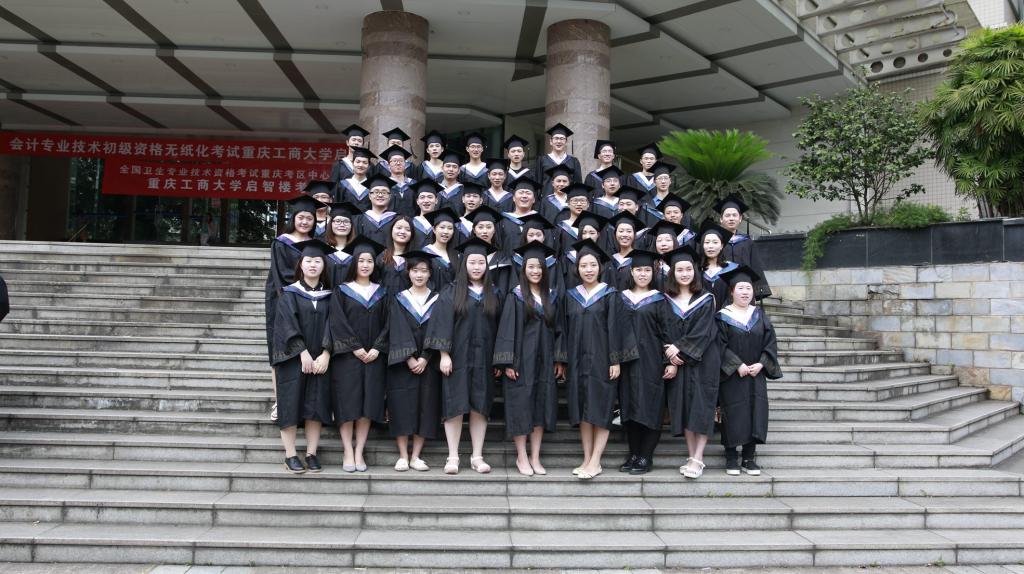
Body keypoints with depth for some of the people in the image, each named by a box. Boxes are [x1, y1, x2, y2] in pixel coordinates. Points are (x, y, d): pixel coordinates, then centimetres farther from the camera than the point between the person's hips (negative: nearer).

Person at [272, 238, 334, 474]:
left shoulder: (328, 296, 8)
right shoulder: (289, 293, 1)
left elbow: (331, 325, 1)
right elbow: (287, 324, -8)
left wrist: (325, 355, -12)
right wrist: (303, 353, -16)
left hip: (319, 360, 2)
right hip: (293, 359, -2)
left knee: (315, 406, 1)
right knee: (291, 404, -2)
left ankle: (312, 454, 8)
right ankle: (290, 456, 5)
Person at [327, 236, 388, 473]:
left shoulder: (381, 293, 11)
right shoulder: (341, 291, 3)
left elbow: (387, 323, 5)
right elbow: (338, 322, -5)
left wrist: (377, 349, -9)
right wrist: (355, 348, -13)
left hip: (374, 356, 2)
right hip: (347, 356, -2)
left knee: (368, 405, 0)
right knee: (347, 404, -4)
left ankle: (359, 453, 6)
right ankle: (348, 453, 2)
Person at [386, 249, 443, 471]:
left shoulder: (437, 300, 7)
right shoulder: (398, 300, 6)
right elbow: (397, 332, -4)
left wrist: (425, 359, -13)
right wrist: (409, 358, -15)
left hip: (428, 364, 1)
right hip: (402, 364, -1)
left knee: (426, 408, 0)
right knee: (403, 407, -3)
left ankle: (416, 456, 7)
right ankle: (403, 456, 5)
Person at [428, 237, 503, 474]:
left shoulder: (494, 295, 9)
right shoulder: (451, 293, 0)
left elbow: (500, 327, 9)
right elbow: (442, 324, -5)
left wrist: (499, 359, 3)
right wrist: (444, 355, -13)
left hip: (483, 359, 3)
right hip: (457, 358, -2)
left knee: (479, 407, 4)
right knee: (455, 406, -1)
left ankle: (477, 456, 11)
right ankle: (453, 457, 6)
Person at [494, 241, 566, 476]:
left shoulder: (553, 297, 8)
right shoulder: (515, 297, -4)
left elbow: (558, 329, 10)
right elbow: (507, 330, -7)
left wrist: (559, 360, 3)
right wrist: (507, 363, -14)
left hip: (544, 361, 4)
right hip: (521, 360, -4)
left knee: (542, 407, 6)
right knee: (520, 407, 0)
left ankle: (535, 457, 14)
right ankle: (522, 457, 11)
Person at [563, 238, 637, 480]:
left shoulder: (610, 295, -1)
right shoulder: (571, 296, 10)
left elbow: (615, 329, -5)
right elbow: (566, 330, 11)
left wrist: (615, 361, -11)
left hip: (601, 360, -4)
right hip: (578, 361, 4)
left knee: (600, 410, -3)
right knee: (582, 411, 5)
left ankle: (595, 462, 0)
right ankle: (587, 459, 12)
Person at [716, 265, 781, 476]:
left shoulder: (759, 315, 8)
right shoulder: (723, 316, -3)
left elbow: (770, 342, 5)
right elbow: (721, 345, -9)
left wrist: (761, 364, -9)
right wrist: (738, 365, -16)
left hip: (756, 375, 4)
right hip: (732, 376, -3)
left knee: (755, 413, 2)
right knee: (733, 414, -2)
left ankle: (749, 458, 11)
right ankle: (731, 458, 8)